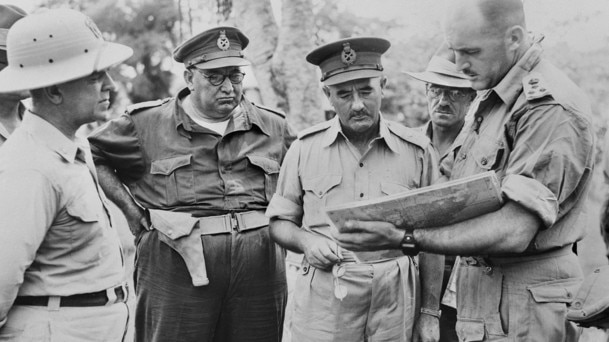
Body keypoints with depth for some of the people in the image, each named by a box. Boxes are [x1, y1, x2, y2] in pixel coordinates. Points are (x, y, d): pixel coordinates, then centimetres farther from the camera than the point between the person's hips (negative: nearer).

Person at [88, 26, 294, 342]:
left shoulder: (273, 127, 11)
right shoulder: (148, 123, 2)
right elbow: (90, 155, 8)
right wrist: (132, 210, 0)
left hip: (260, 270, 3)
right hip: (175, 269, -2)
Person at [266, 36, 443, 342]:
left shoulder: (417, 151, 0)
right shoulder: (305, 148, 1)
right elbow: (279, 223, 9)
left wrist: (430, 312, 6)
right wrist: (306, 242, -11)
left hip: (393, 304, 0)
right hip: (322, 301, 0)